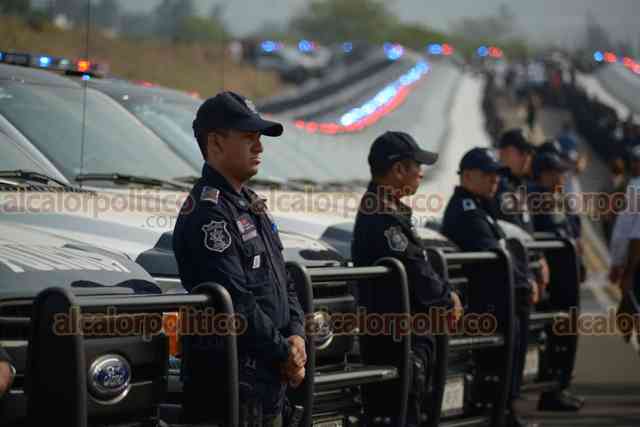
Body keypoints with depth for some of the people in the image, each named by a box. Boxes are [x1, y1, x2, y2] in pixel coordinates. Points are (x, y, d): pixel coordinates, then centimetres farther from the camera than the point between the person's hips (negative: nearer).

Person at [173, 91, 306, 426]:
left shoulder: (250, 203, 15)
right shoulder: (207, 213, -17)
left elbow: (282, 278, 19)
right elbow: (235, 302, -22)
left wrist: (295, 334, 2)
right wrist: (285, 355, -13)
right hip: (228, 383, -10)